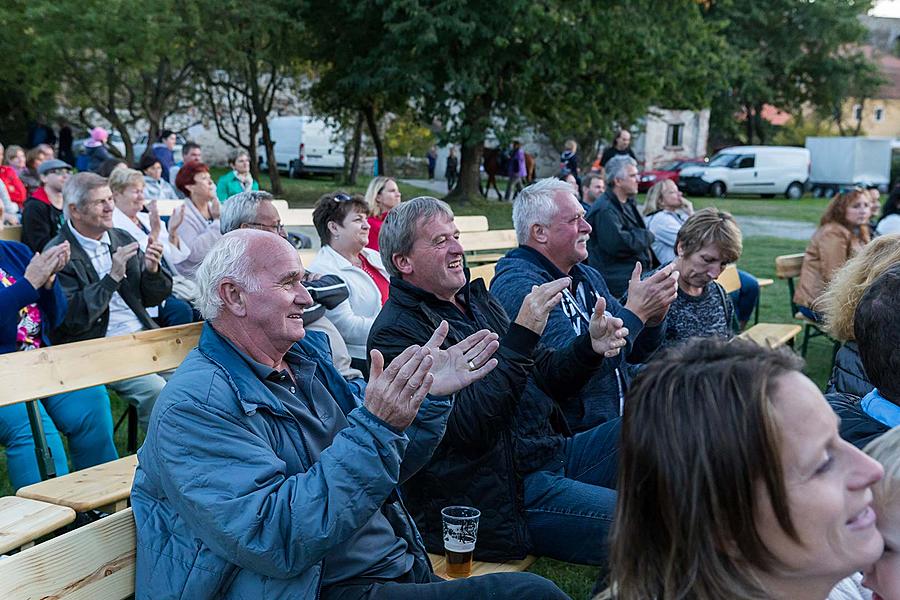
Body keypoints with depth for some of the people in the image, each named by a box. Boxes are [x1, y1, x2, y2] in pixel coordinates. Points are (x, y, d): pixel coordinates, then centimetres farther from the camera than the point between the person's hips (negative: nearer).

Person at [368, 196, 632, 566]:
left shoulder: (476, 299, 16)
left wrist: (590, 347, -3)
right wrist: (522, 335, -27)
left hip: (550, 453, 9)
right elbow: (468, 425, -23)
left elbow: (542, 376, 18)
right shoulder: (396, 332, -11)